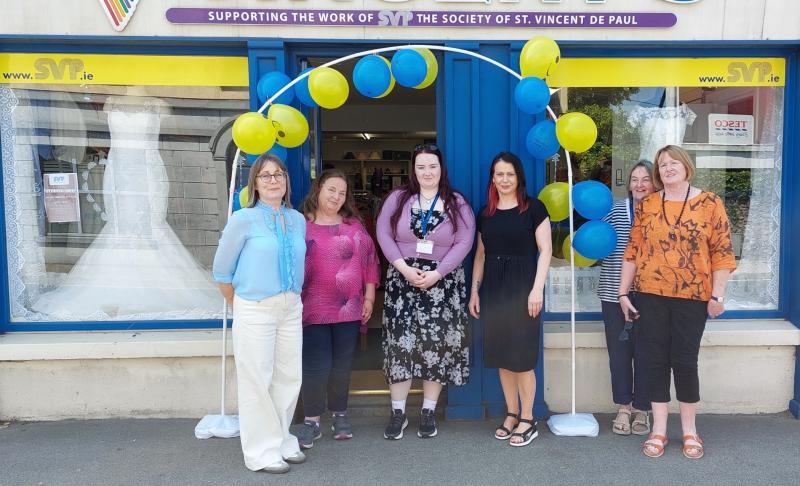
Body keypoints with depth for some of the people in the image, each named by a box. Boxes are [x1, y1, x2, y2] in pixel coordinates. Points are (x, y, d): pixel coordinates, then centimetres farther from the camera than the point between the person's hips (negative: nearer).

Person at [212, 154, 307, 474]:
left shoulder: (298, 220, 5)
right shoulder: (243, 220, -10)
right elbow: (222, 270, -3)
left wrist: (293, 297, 12)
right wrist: (239, 306, 5)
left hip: (291, 308, 5)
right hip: (255, 311, -5)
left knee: (289, 378, 12)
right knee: (257, 382, 3)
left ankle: (282, 441, 29)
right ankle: (261, 451, 17)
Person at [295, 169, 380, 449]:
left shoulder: (354, 225, 8)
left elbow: (369, 260, 9)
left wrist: (369, 297, 5)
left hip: (349, 309, 2)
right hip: (313, 308, -2)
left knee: (342, 366, 11)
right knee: (316, 367, -2)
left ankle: (340, 416, 28)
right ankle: (312, 422, 14)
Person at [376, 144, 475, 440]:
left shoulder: (457, 203, 4)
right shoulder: (398, 198, 7)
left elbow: (464, 242, -4)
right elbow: (384, 234, 0)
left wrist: (436, 274, -14)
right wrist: (404, 268, -13)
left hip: (442, 283, 0)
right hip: (402, 280, 1)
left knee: (437, 345, 2)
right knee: (400, 343, -1)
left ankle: (429, 412, 15)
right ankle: (398, 412, 11)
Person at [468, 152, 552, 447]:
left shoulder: (533, 208, -2)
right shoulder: (485, 214, 12)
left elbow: (545, 251, -5)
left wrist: (537, 289, -13)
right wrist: (474, 290, 12)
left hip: (522, 287, -5)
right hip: (493, 289, 5)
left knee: (521, 356, -3)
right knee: (501, 356, 9)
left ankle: (527, 421, 11)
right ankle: (511, 415, 23)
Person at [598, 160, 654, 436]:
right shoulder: (615, 210, 4)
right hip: (615, 292, 1)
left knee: (644, 353, 6)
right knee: (619, 352, 8)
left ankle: (642, 410, 23)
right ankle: (623, 408, 23)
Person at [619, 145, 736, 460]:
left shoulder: (709, 203, 0)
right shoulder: (646, 205, 4)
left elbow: (722, 251, -1)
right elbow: (632, 251, 5)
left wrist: (717, 295, -7)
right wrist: (623, 293, 3)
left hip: (692, 297, -1)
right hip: (651, 295, 2)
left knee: (685, 362, 4)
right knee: (657, 360, 6)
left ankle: (689, 431, 21)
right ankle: (658, 430, 18)